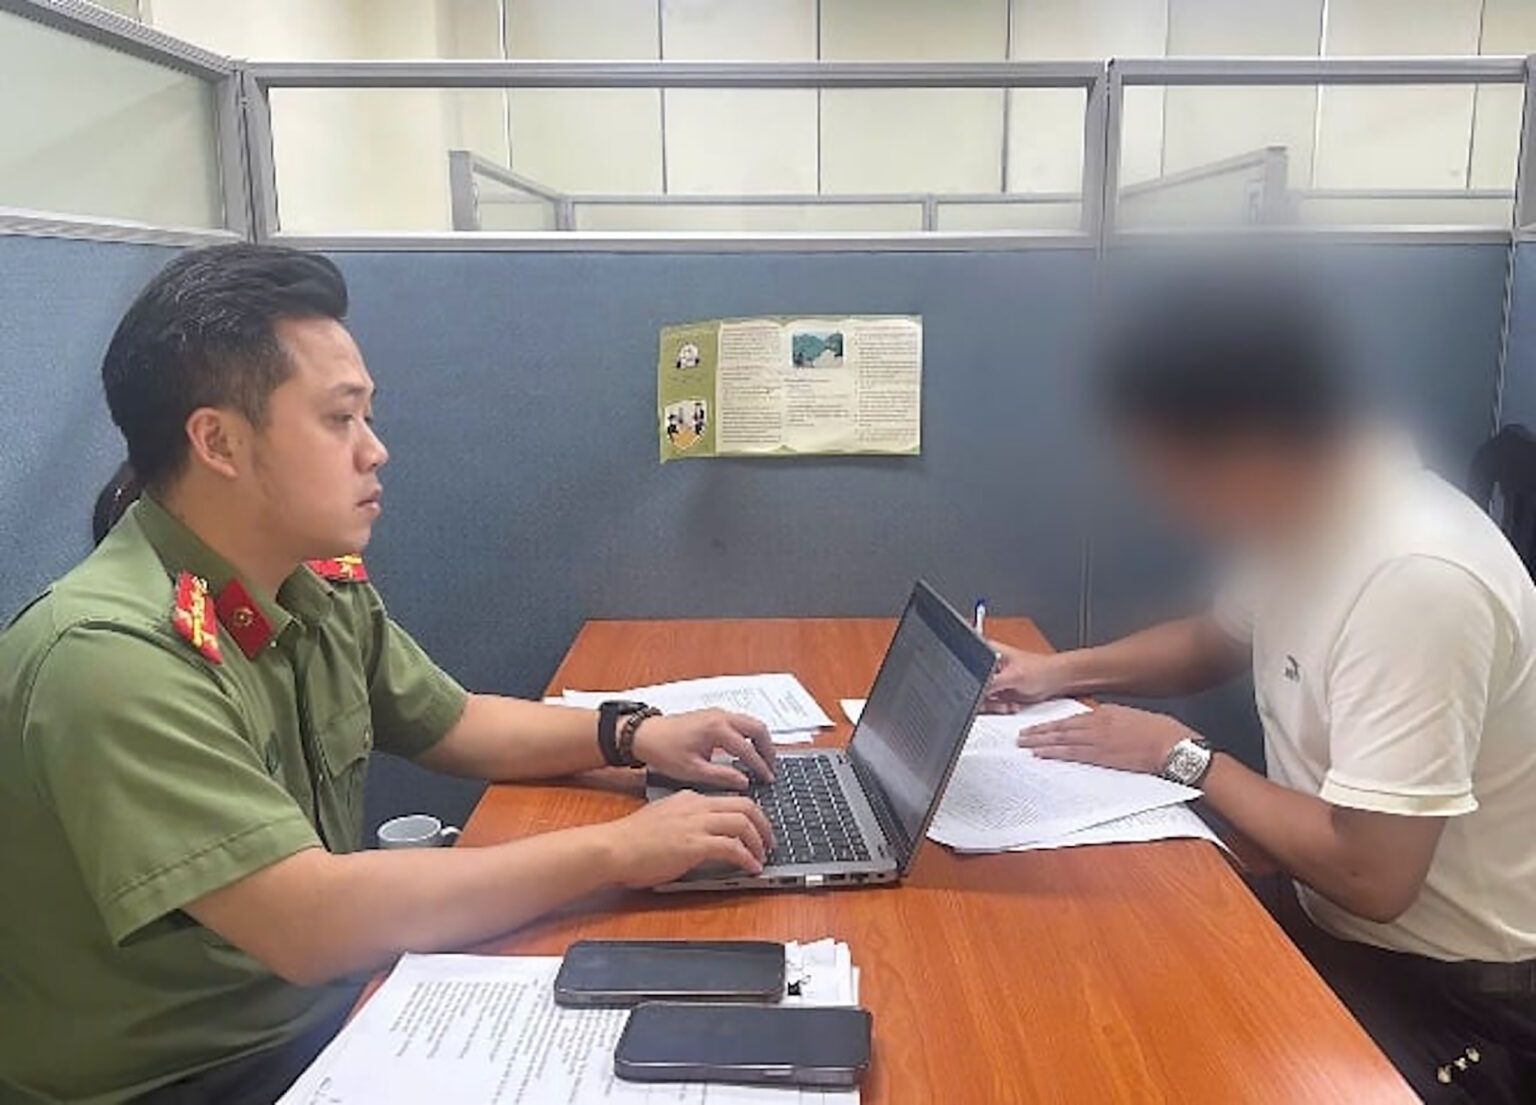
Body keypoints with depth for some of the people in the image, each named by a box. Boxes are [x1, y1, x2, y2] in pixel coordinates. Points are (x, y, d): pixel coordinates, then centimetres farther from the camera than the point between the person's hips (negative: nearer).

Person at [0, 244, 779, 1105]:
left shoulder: (321, 588, -2)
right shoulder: (116, 656, -27)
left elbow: (452, 723, 12)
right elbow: (308, 921, -33)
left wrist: (631, 734, -3)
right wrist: (618, 851, -27)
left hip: (319, 1008, 7)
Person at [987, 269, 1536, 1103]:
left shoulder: (1416, 579, -30)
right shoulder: (1306, 516, -2)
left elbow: (1370, 875, -30)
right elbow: (1214, 641, 17)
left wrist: (1181, 756, -17)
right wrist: (1062, 672, 2)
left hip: (1451, 993, -7)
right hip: (1339, 927, 7)